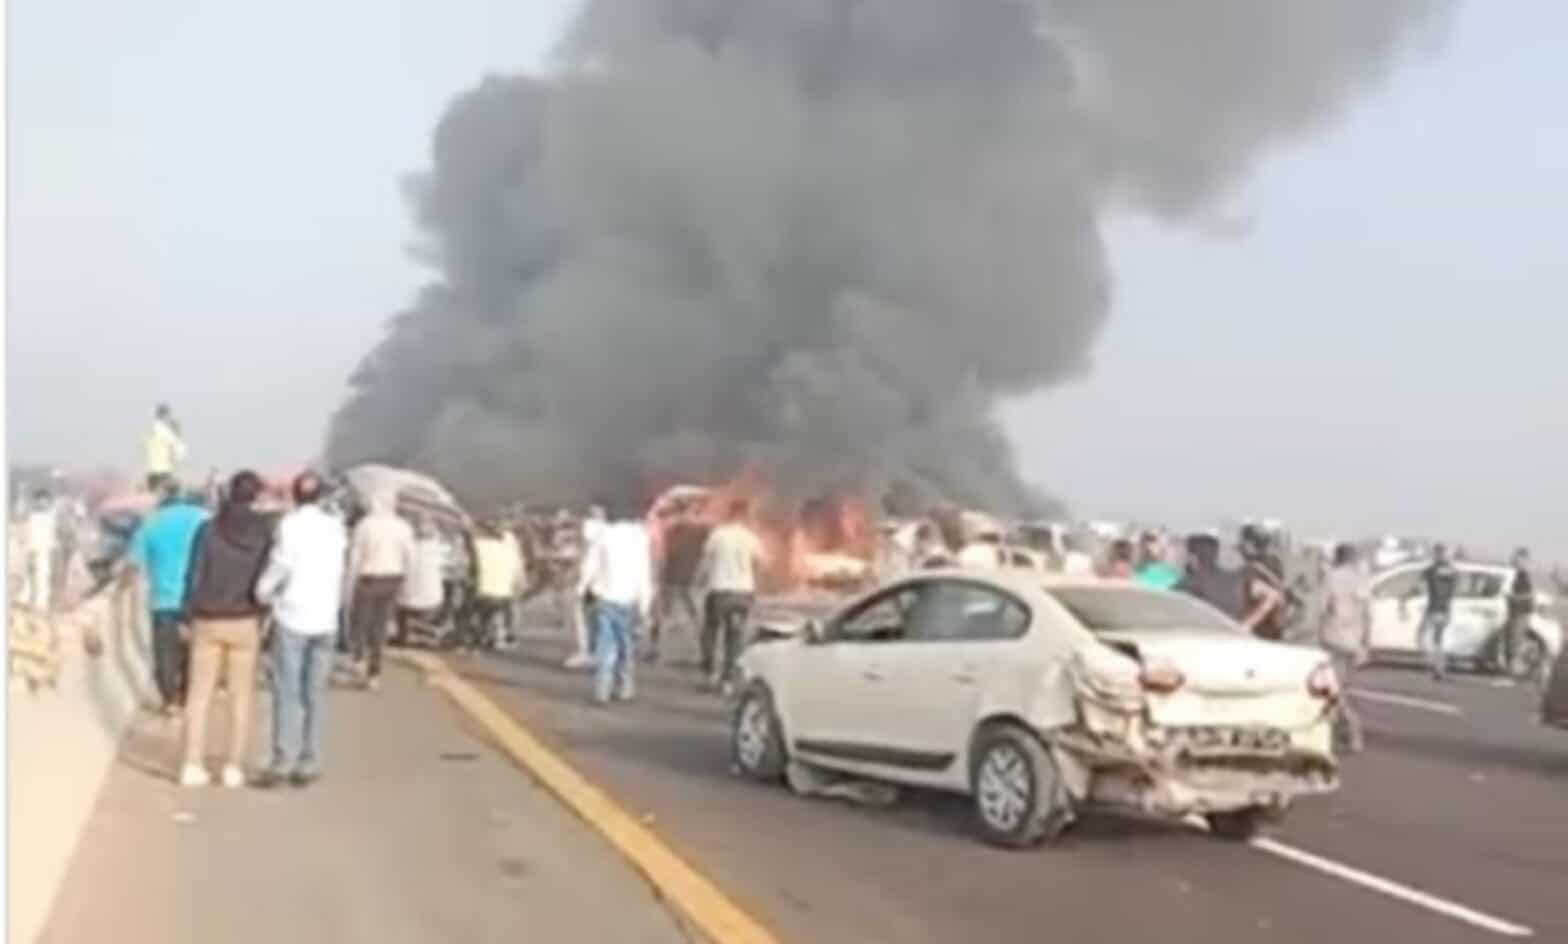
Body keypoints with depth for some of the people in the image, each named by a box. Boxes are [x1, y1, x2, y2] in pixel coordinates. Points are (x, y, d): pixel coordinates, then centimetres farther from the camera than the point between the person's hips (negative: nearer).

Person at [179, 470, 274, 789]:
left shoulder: (208, 528, -6)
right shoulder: (264, 531, -6)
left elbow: (194, 576, -5)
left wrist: (188, 618, 5)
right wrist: (262, 618, 7)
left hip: (208, 620, 0)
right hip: (244, 622, 0)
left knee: (199, 694, 8)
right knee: (241, 696, 8)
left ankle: (193, 766, 7)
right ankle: (234, 767, 7)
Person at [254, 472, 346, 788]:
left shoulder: (290, 523, -5)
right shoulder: (336, 528, 9)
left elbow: (281, 563, -14)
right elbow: (336, 572, 9)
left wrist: (262, 592, -2)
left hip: (292, 616, -4)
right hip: (325, 619, 4)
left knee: (288, 692, -3)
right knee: (315, 693, 6)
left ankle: (283, 761, -7)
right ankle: (308, 763, 5)